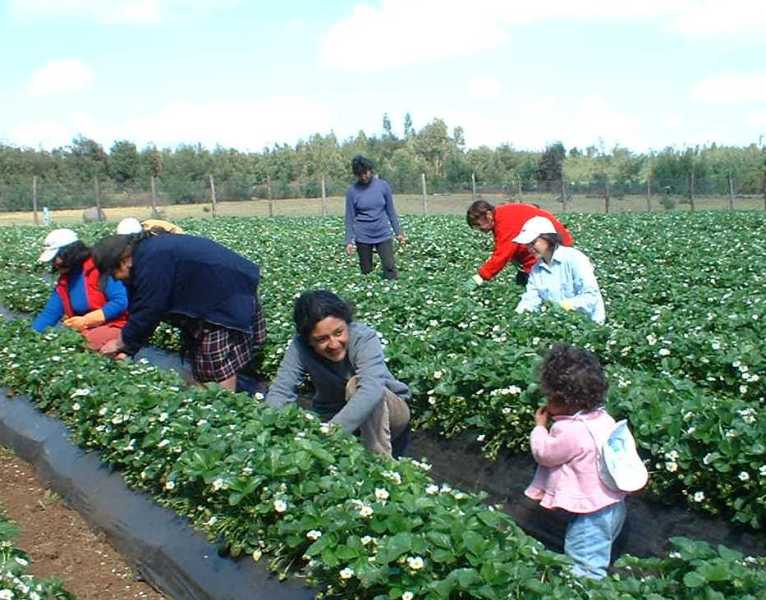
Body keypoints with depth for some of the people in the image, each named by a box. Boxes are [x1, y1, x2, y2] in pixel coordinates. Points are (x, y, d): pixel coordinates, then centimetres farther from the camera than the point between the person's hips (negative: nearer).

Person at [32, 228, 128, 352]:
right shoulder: (63, 282, 11)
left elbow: (121, 302, -18)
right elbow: (49, 314, 12)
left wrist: (85, 320, -15)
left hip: (113, 327, -7)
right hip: (85, 331, 7)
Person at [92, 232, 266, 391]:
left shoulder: (151, 262, -25)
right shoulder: (150, 249, 6)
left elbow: (147, 311, -19)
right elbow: (141, 305, 10)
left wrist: (122, 343, -4)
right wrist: (128, 346, 8)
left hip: (229, 300, -11)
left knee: (220, 365, -10)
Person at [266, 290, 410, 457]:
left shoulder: (364, 338, -29)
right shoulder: (300, 347, -21)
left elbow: (371, 389, -45)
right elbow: (279, 391, -29)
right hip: (333, 417, 3)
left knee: (357, 384, -32)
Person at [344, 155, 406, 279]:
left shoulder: (383, 185, -2)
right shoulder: (352, 191, -4)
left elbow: (391, 211, 6)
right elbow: (350, 218, 0)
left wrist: (398, 232, 5)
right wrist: (349, 241, -4)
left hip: (383, 235, 1)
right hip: (363, 238, 0)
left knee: (391, 270, -6)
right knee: (366, 272, 6)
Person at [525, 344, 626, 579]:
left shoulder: (570, 431, -26)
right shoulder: (603, 418, 0)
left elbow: (544, 454, -13)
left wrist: (540, 426, 0)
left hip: (592, 512, -9)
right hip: (611, 504, 10)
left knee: (585, 566, -1)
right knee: (598, 557, 23)